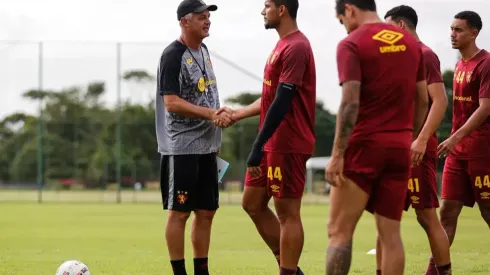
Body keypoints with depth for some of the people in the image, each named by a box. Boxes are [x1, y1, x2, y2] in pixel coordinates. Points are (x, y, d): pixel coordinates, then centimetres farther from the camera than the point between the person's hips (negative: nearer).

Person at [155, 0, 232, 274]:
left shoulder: (204, 51, 13)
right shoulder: (173, 55, -12)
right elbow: (172, 102, -19)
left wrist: (219, 116, 10)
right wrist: (211, 114, -21)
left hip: (207, 147, 8)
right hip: (182, 148, -8)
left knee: (206, 211, 10)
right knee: (180, 212, -3)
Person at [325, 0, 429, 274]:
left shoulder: (352, 44, -7)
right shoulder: (411, 42, 11)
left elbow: (350, 104, -15)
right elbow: (423, 100, 14)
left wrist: (337, 155, -15)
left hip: (364, 144, -5)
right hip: (400, 146, 5)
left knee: (339, 231, -1)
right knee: (390, 234, 7)